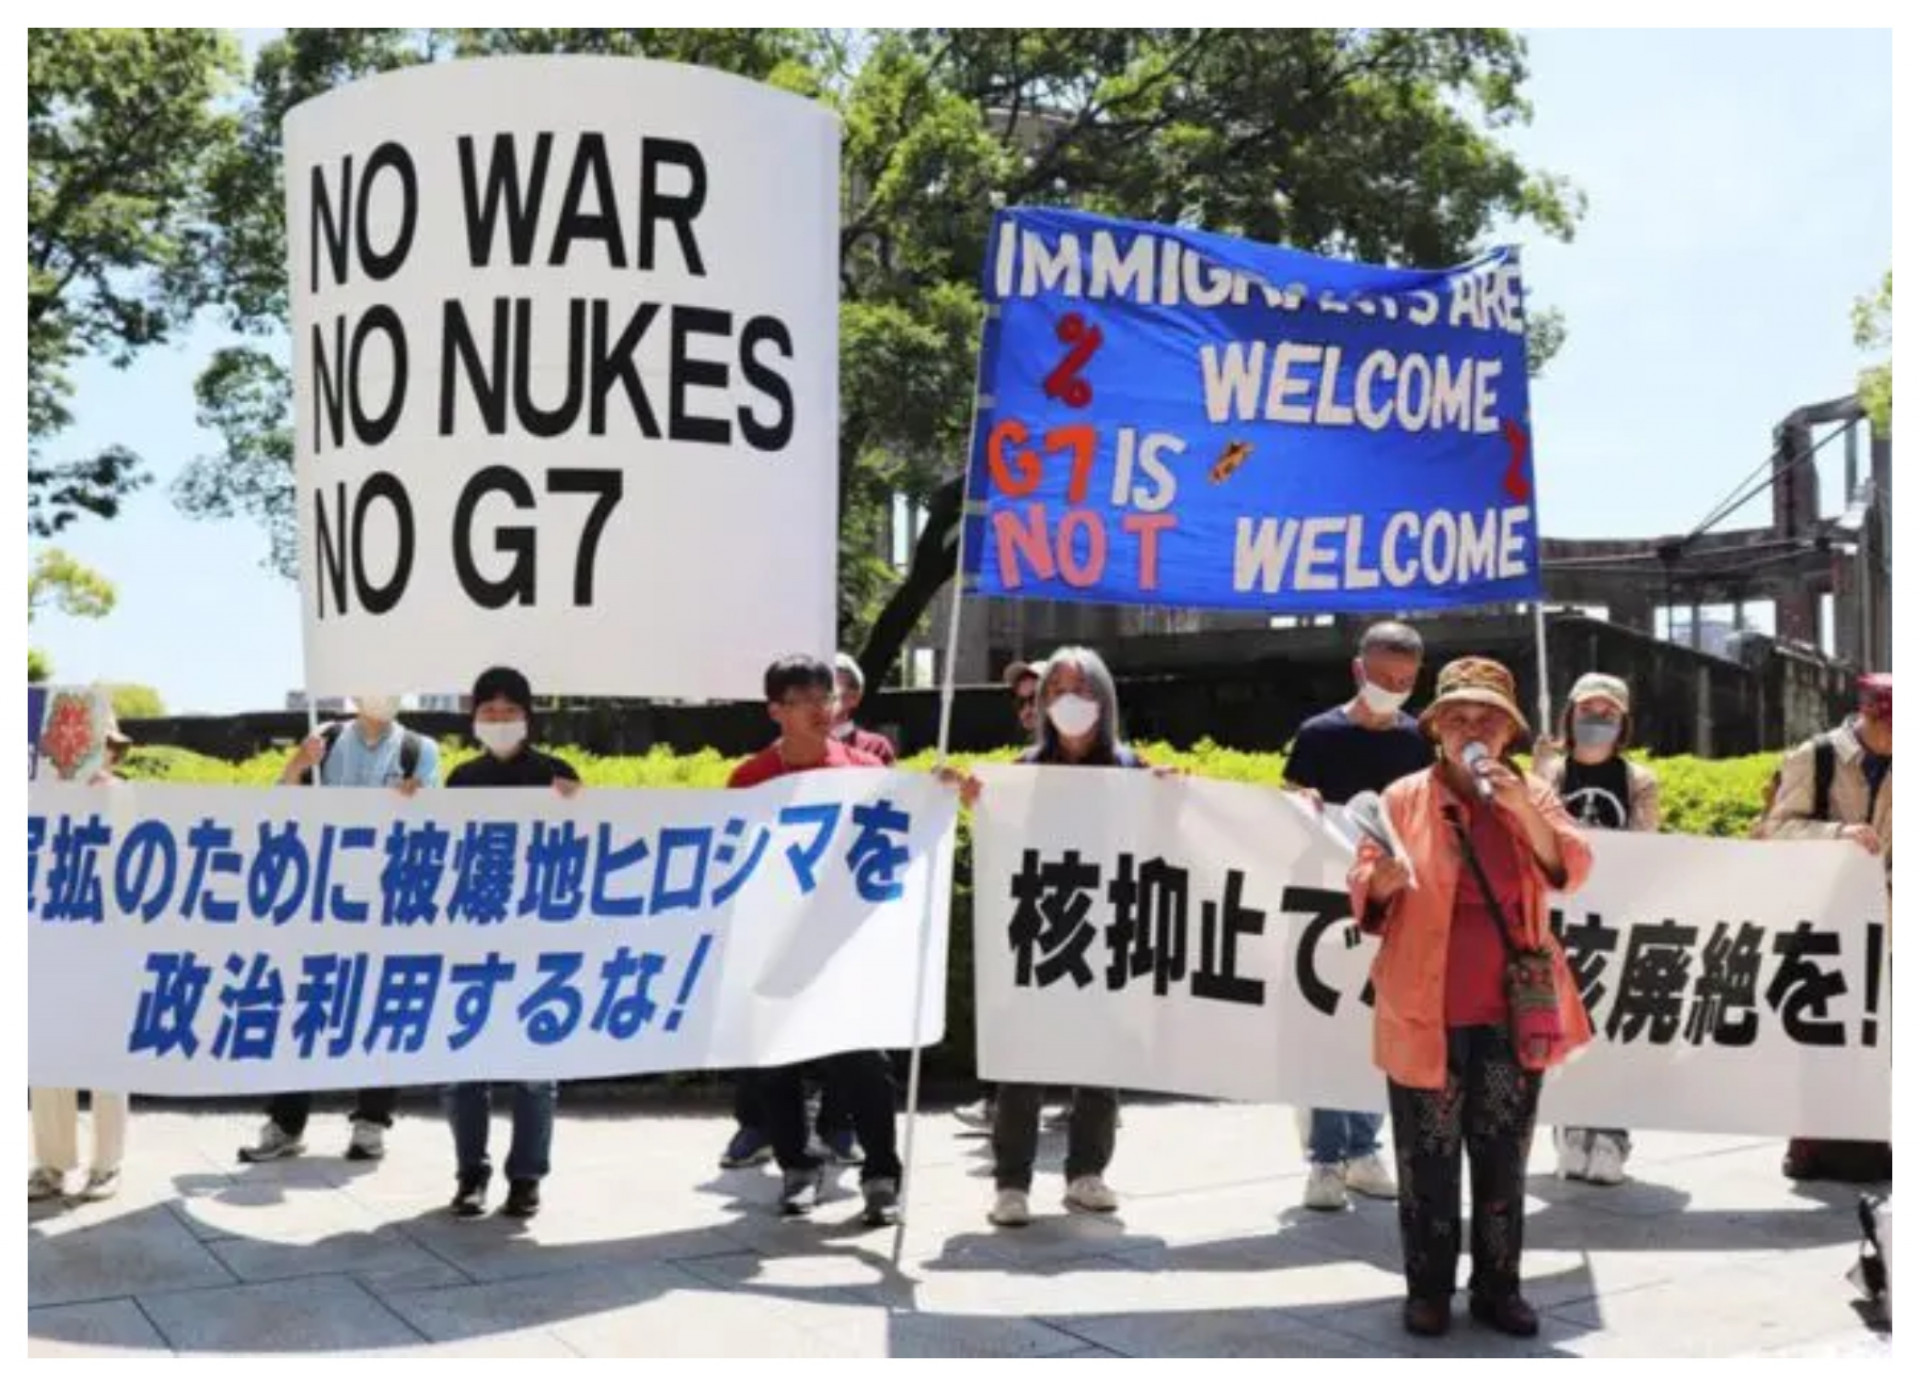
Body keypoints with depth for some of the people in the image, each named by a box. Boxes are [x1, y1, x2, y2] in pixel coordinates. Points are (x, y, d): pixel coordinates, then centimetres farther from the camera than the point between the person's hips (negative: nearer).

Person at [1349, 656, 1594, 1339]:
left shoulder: (1533, 796, 7)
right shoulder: (1403, 798, 0)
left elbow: (1571, 872, -8)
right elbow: (1362, 894, 1)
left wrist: (1524, 808, -20)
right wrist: (1383, 882, -22)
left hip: (1512, 1013, 2)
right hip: (1426, 1013, -2)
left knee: (1504, 1160, 11)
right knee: (1427, 1162, 6)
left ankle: (1498, 1287, 23)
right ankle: (1428, 1289, 18)